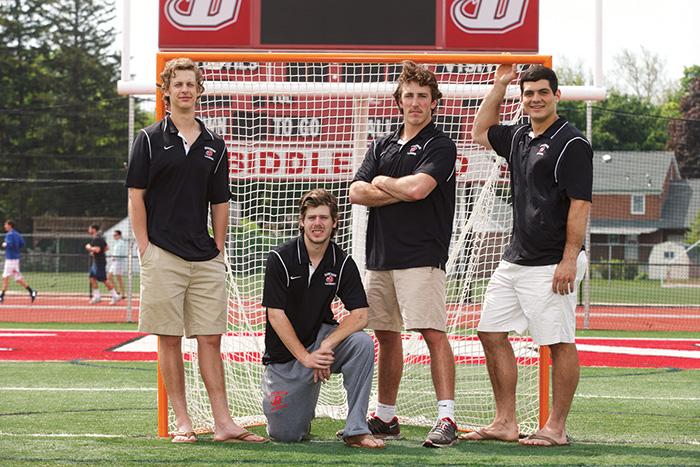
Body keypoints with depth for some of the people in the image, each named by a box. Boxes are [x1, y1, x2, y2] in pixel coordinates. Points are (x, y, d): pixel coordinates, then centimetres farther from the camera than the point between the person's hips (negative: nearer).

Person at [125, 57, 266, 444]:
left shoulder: (213, 145, 12)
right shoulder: (150, 139, 2)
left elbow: (219, 203, 15)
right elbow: (136, 196, 0)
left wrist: (219, 249, 8)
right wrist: (145, 250, -6)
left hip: (206, 258, 3)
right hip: (162, 256, -3)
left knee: (211, 338, 2)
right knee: (169, 339, 0)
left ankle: (223, 422, 1)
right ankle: (182, 422, 5)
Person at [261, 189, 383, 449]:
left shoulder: (342, 263, -4)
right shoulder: (280, 259, -11)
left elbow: (360, 315, -13)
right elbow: (276, 315, -14)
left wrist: (327, 346, -27)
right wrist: (305, 357, -21)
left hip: (321, 337, 2)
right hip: (285, 353, -2)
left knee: (362, 343, -30)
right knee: (286, 435, -6)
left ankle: (356, 430, -22)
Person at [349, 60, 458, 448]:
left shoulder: (440, 146, -2)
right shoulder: (382, 146, 18)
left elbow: (417, 188, -19)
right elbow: (356, 192, 6)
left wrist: (382, 183, 0)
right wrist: (401, 193, -6)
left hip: (421, 255, -7)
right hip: (380, 256, 7)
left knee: (433, 333, -12)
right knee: (385, 335, 12)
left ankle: (446, 419, -16)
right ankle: (385, 417, 21)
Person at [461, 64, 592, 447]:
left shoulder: (571, 143, -10)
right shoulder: (518, 137, 14)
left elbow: (580, 204, -15)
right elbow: (480, 132, 33)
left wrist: (569, 260, -20)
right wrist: (499, 86, 23)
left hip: (551, 264, -9)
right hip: (514, 259, 9)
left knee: (559, 343, -3)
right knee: (491, 334, 9)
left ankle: (556, 428, 2)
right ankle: (505, 423, 14)